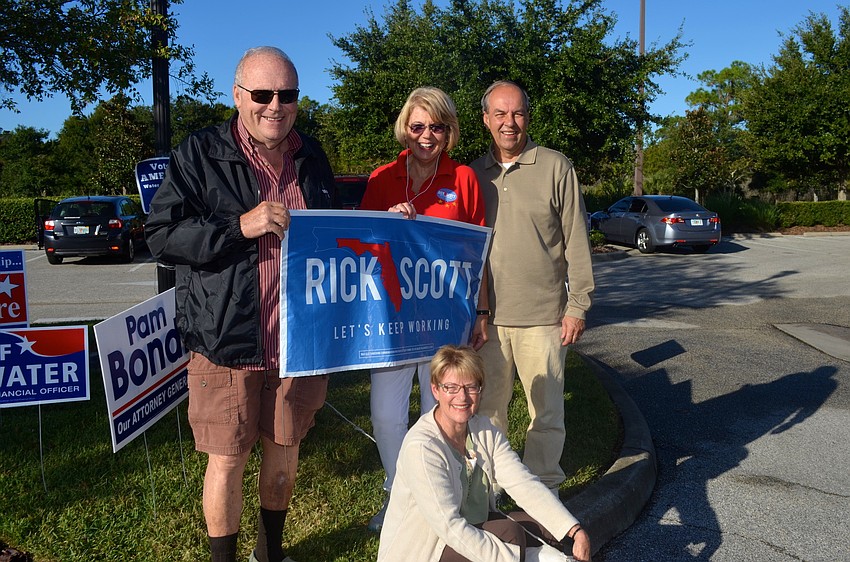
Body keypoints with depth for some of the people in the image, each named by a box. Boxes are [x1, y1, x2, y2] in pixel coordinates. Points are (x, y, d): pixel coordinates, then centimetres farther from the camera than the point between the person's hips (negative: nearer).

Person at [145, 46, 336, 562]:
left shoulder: (311, 157, 10)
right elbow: (161, 233, -10)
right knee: (227, 460, 6)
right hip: (227, 341, -4)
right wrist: (239, 227, -20)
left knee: (284, 449, 17)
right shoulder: (200, 154, -5)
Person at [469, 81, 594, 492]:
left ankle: (544, 489, 23)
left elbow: (576, 242, 0)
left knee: (546, 412, 7)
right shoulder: (474, 174, 9)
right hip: (487, 316, 3)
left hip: (543, 317, -3)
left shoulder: (556, 168, 0)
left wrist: (577, 305, -4)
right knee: (486, 408, 11)